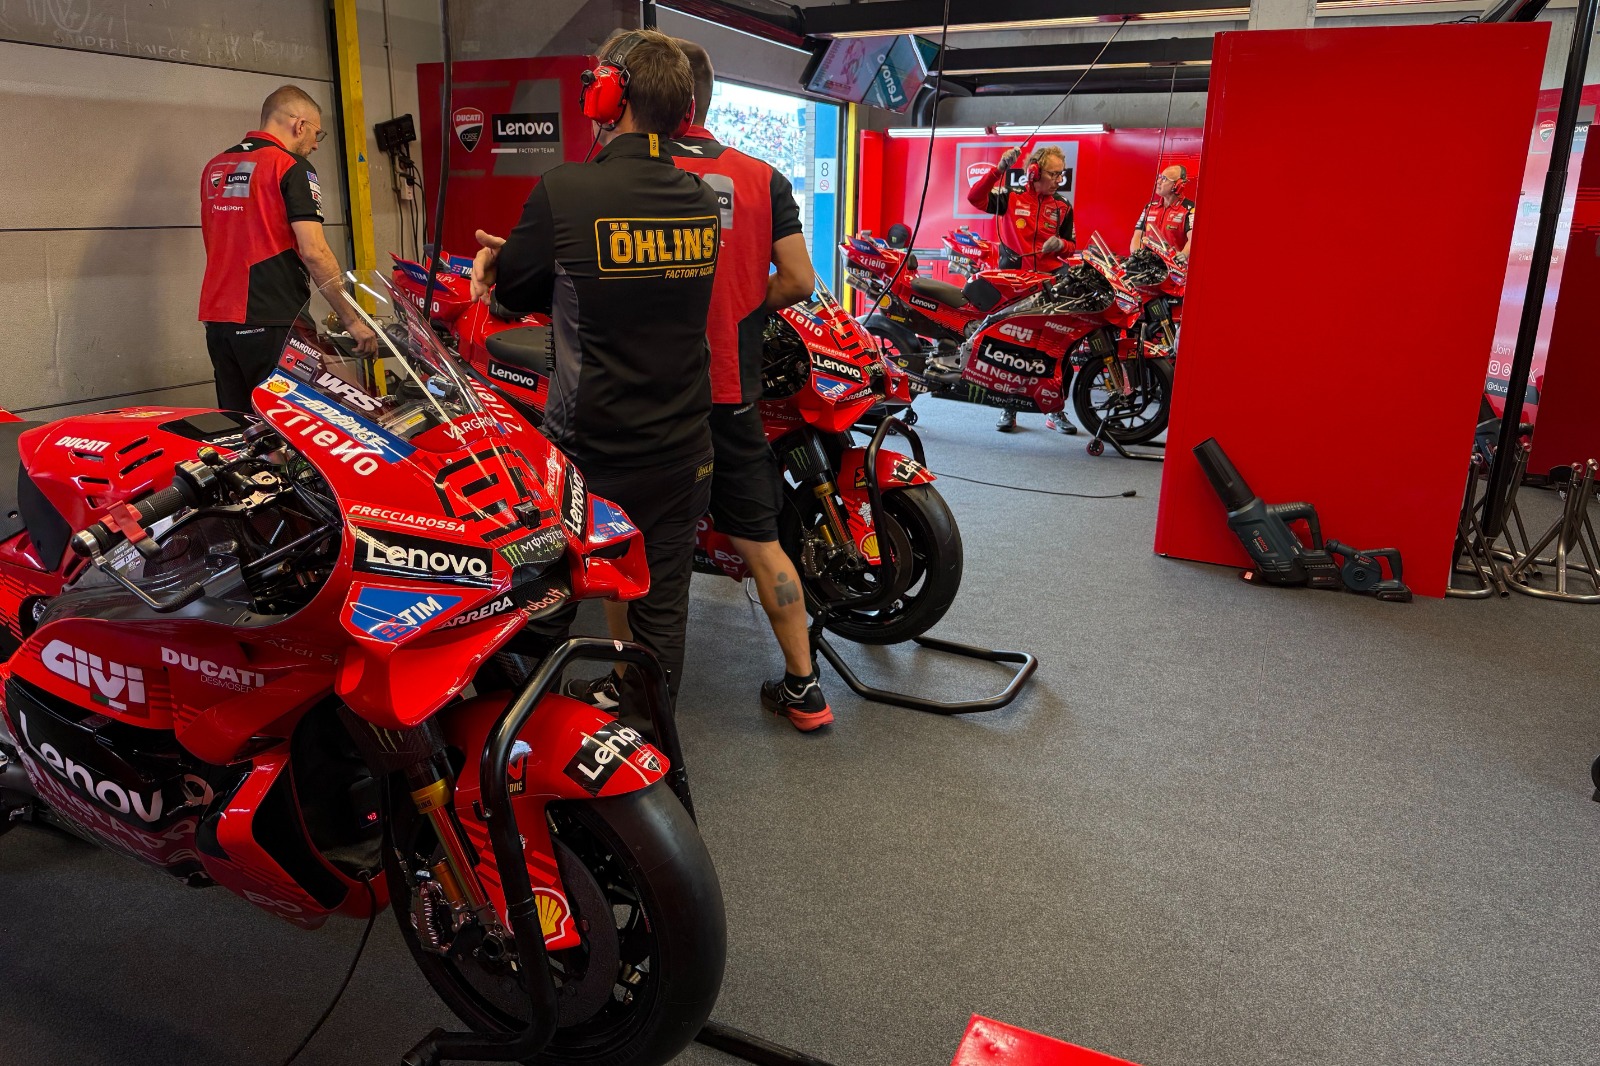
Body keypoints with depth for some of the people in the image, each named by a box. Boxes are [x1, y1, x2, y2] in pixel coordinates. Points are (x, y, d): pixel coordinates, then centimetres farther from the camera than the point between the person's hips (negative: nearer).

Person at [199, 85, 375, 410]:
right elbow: (313, 251, -16)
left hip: (217, 317, 8)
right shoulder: (293, 167, -7)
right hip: (271, 323, -8)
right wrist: (353, 320, -12)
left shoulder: (214, 167, 17)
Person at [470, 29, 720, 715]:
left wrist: (500, 261, 20)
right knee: (661, 612, 15)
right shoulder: (703, 202, 1)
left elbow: (518, 291, -2)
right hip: (681, 452, 5)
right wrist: (515, 257, 12)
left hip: (589, 453, -4)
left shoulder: (564, 190, -16)